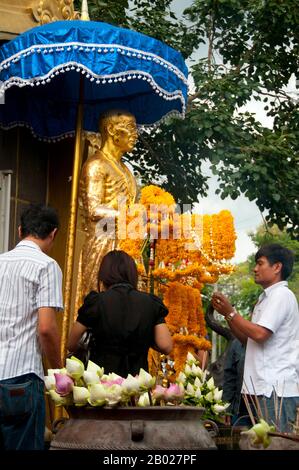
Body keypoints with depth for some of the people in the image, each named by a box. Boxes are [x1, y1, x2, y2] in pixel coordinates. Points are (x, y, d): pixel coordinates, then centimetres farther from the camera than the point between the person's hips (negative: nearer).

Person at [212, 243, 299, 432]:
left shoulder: (281, 295, -8)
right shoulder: (267, 298, 22)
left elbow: (260, 334, -19)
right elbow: (248, 338, 21)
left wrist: (231, 312, -10)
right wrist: (227, 313, 10)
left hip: (276, 387, -10)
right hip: (264, 386, 10)